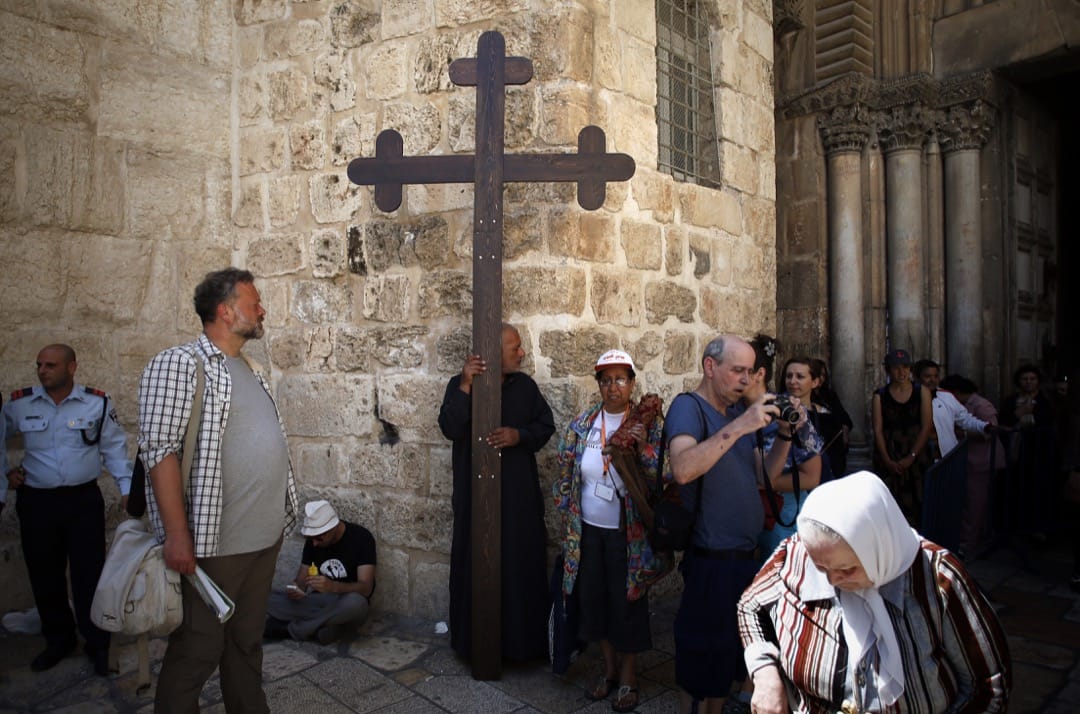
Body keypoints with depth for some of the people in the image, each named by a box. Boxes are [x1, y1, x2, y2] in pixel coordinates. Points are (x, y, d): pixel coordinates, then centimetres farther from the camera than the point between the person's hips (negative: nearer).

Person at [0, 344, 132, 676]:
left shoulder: (97, 402, -5)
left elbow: (114, 447, 1)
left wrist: (126, 488, -3)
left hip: (84, 500, -2)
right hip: (36, 502, 2)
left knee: (89, 574, 2)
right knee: (44, 576, 13)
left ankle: (97, 644, 16)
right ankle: (58, 640, 32)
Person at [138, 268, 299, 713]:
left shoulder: (249, 371, 14)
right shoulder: (179, 364, -10)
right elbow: (159, 450, -16)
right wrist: (177, 534, -20)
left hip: (265, 538, 8)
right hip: (213, 542, -7)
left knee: (247, 641, 19)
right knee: (197, 650, 7)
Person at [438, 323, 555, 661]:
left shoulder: (525, 385, 5)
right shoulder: (461, 385, -3)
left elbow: (546, 425, 7)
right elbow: (450, 429, -16)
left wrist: (519, 435, -13)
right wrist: (465, 386, -26)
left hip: (520, 494, 2)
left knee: (522, 564, 6)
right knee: (476, 565, 6)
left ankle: (523, 639, 23)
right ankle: (474, 640, 23)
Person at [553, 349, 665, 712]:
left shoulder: (650, 423, -7)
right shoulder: (582, 423, -1)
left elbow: (659, 478, -10)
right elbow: (565, 472, 6)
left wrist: (644, 447, -26)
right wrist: (568, 517, 6)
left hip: (628, 532, -3)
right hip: (588, 530, 3)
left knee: (628, 601, 9)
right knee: (594, 598, 15)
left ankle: (628, 678, 31)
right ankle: (609, 670, 37)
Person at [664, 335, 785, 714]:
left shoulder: (738, 410, 9)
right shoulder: (688, 406, -15)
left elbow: (759, 475, 10)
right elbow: (683, 469, -33)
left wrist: (786, 437, -3)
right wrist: (738, 427, -32)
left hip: (747, 555, 8)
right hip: (713, 561, -8)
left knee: (730, 656, 23)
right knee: (703, 667, 8)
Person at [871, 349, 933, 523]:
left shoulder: (921, 393, 6)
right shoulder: (880, 396, 4)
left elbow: (926, 427, 0)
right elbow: (877, 430, -1)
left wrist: (911, 457, -9)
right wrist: (887, 460, -11)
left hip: (915, 457, 1)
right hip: (888, 459, -1)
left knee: (915, 502, -1)